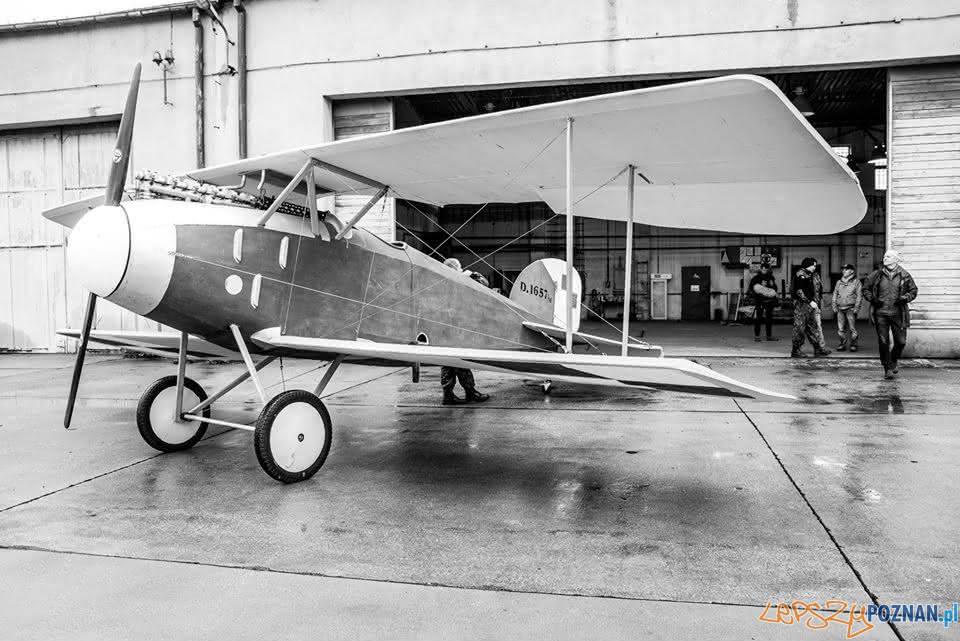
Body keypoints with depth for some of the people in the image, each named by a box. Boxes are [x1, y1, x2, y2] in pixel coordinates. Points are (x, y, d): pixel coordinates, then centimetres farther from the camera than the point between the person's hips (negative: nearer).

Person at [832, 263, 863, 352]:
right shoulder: (839, 282, 16)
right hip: (840, 309, 4)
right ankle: (842, 344, 13)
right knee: (840, 329, 3)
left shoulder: (856, 282, 3)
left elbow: (859, 296, -2)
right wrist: (835, 307, 9)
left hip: (851, 309, -4)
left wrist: (856, 308, -9)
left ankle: (853, 345, 4)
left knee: (852, 328, -5)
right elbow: (835, 295, 18)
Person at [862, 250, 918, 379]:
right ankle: (887, 368, 6)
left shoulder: (904, 275, 4)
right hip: (881, 313, 0)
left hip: (898, 313, 0)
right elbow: (865, 289, 12)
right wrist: (872, 299, -5)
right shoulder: (877, 275, 4)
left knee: (900, 341, 4)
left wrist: (905, 298, -9)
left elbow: (913, 291, 10)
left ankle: (894, 360, 33)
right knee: (883, 342, -4)